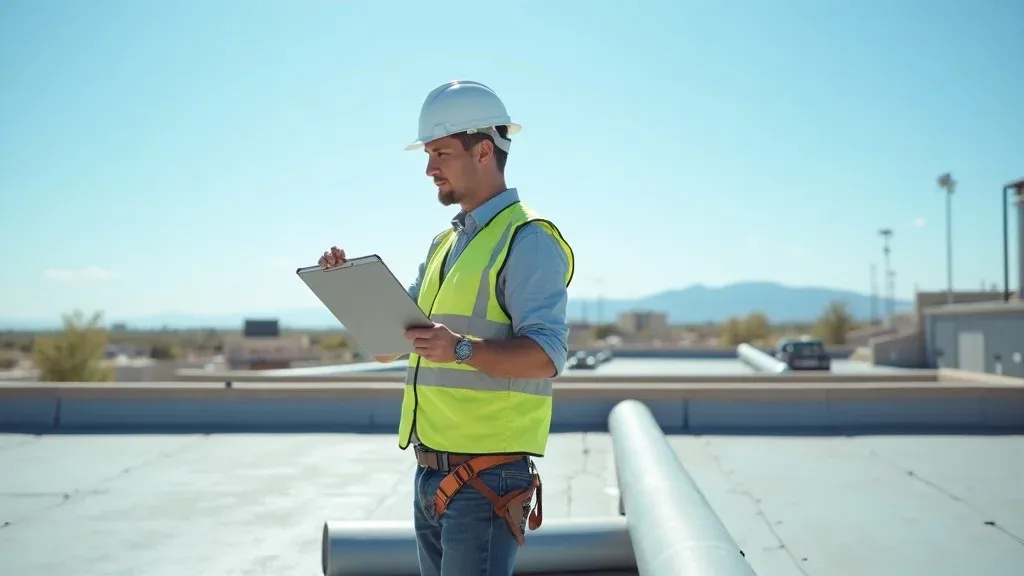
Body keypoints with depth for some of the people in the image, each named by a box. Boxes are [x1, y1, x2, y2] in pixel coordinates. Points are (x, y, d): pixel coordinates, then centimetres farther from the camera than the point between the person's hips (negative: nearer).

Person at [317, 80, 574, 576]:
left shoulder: (528, 239, -10)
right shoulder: (445, 243, 18)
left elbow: (546, 357, -21)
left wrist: (462, 350, -36)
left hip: (486, 479, -9)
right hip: (430, 475, 9)